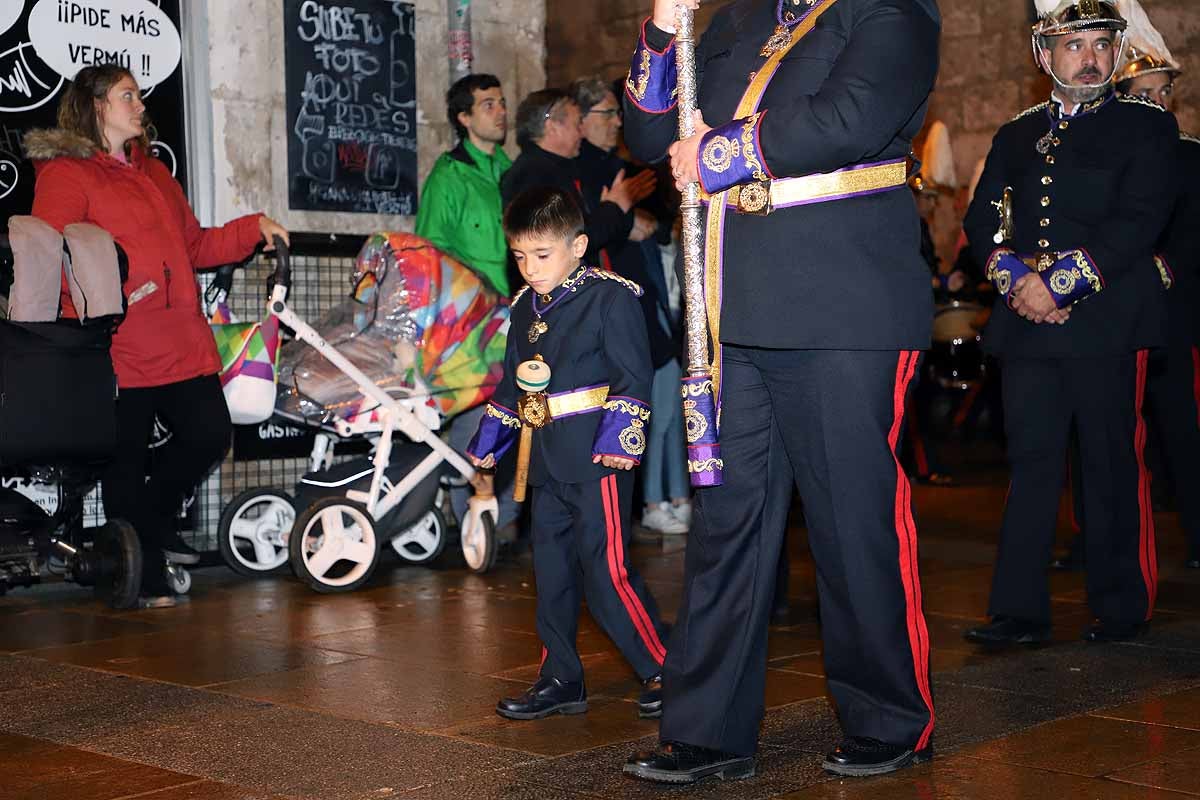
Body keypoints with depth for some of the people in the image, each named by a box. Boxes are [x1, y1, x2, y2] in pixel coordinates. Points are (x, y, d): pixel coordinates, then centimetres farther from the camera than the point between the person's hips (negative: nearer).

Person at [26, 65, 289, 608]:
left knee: (209, 435, 3)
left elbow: (193, 245, 26)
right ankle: (145, 575, 15)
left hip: (183, 344, 7)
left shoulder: (154, 172, 23)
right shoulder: (64, 173, -4)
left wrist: (253, 229, 15)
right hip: (118, 351, -7)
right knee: (126, 460, 2)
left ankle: (153, 521, 29)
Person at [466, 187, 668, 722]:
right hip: (546, 462, 8)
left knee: (605, 570, -9)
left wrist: (618, 437, -19)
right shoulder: (525, 307, 15)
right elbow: (511, 382, 25)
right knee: (551, 571, 10)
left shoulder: (609, 297, -7)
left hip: (597, 457, -8)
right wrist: (487, 445, 25)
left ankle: (663, 671, 4)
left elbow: (633, 377, -11)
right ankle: (562, 680, 21)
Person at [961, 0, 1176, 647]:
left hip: (1107, 323, -3)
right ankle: (1019, 609, 3)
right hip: (1026, 326, 3)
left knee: (1111, 466, 2)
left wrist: (1060, 281, -15)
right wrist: (1013, 274, -8)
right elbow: (982, 218, 12)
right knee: (1031, 461, 2)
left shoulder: (1147, 126, 5)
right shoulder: (1016, 136, 18)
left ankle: (1121, 608, 13)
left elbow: (1140, 218, -8)